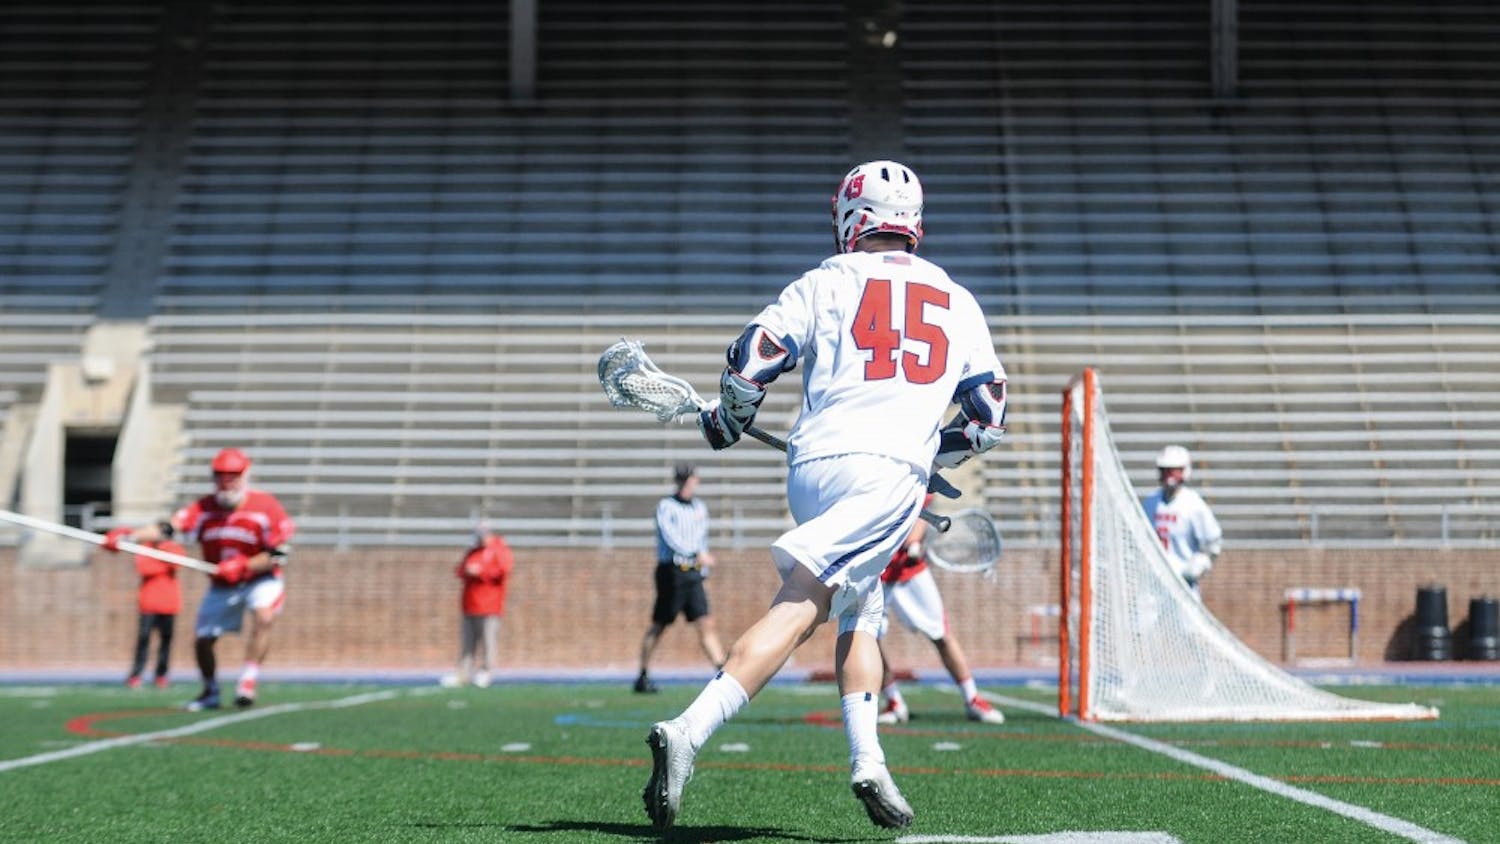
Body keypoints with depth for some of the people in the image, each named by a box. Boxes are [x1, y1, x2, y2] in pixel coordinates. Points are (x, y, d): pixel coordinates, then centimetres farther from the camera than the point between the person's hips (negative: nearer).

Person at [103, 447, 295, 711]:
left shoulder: (265, 506, -19)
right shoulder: (205, 508, -12)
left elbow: (280, 554, -18)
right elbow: (168, 529, -27)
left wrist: (244, 566, -29)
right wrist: (129, 536, -44)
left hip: (260, 579, -4)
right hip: (221, 587, 4)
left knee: (264, 617, -32)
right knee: (201, 639, 6)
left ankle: (247, 682, -23)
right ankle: (211, 693, 31)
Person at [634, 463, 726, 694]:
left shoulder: (700, 507, 14)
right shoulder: (665, 506, -6)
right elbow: (671, 537, -20)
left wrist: (703, 572, 20)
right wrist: (698, 554, -30)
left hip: (693, 573, 5)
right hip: (671, 572, -5)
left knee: (706, 625, -4)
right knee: (658, 626, 2)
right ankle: (643, 676, 14)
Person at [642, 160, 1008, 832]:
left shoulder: (830, 280, 13)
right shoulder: (959, 302, 20)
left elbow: (751, 359, 2)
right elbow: (988, 419, 20)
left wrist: (726, 423, 19)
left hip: (810, 467, 1)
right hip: (890, 473, -1)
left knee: (858, 614, 16)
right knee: (799, 609, -12)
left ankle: (868, 764, 4)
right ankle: (689, 732, -28)